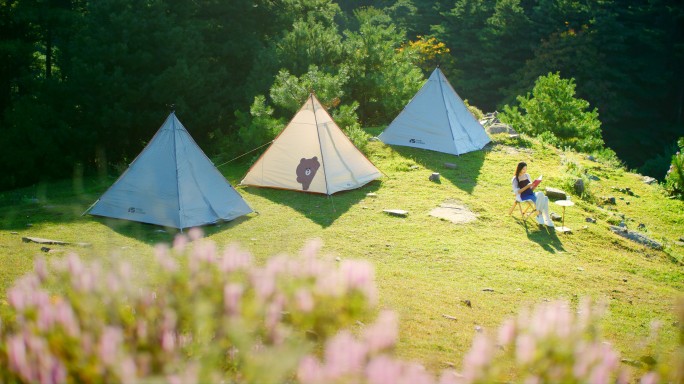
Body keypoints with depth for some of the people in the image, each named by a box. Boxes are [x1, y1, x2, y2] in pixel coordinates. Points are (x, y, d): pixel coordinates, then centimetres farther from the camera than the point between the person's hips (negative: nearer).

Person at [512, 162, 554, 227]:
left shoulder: (527, 175, 16)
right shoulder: (515, 179, -3)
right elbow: (517, 192, -12)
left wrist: (534, 185, -3)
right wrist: (527, 186, -20)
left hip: (531, 194, 6)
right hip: (523, 197, -6)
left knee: (545, 198, -23)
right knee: (540, 194, -29)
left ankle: (547, 219, -23)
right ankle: (539, 215, -18)